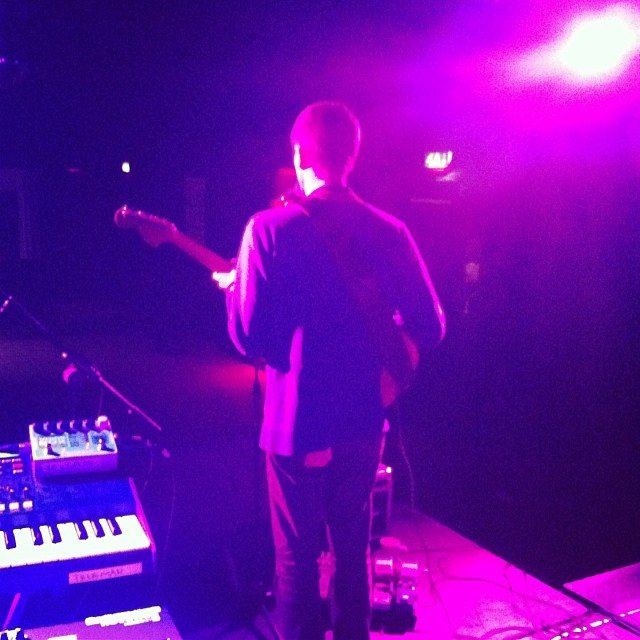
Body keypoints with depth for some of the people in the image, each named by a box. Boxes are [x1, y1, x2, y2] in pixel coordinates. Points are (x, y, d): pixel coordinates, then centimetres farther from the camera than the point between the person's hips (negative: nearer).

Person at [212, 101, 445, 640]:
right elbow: (430, 328, 0)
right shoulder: (390, 232, -2)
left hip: (297, 423, -4)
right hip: (363, 420, 4)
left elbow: (247, 336, -14)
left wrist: (234, 288, 6)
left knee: (297, 556, 10)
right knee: (353, 548, 21)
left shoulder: (271, 228, -13)